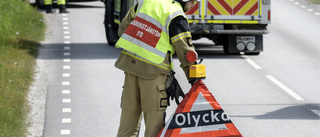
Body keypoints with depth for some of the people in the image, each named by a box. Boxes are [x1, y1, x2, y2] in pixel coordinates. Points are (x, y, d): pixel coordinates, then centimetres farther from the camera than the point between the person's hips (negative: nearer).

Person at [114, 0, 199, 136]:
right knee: (155, 114, 2)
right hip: (152, 69, -6)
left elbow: (124, 27, 16)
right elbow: (185, 50, -8)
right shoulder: (177, 17, -10)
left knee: (129, 111, 13)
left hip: (129, 62, 6)